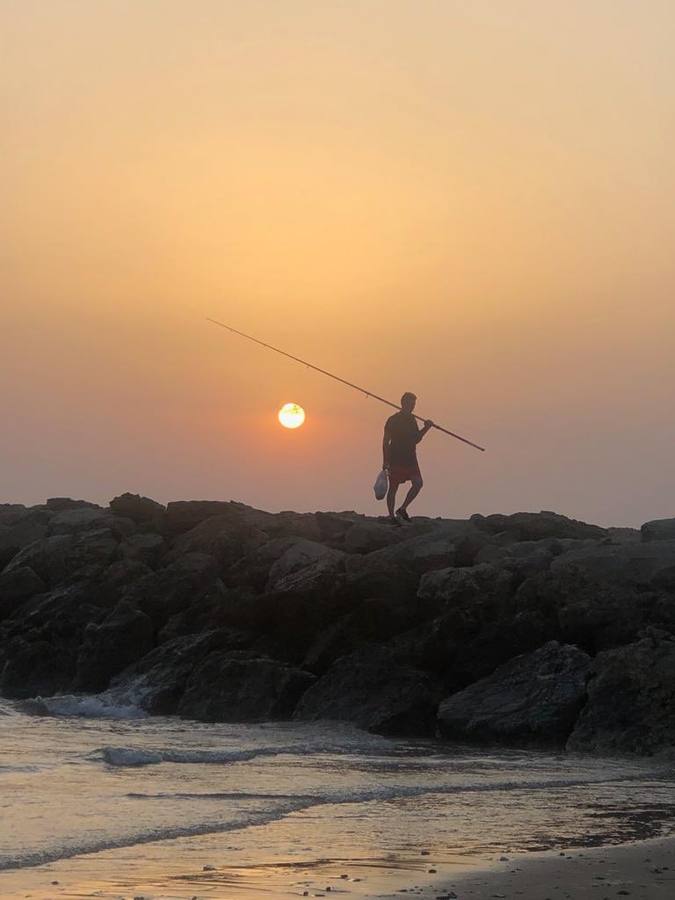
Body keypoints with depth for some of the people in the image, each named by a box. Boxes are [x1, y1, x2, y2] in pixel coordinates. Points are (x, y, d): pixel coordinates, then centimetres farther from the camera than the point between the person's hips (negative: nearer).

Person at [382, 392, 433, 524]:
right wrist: (385, 462, -13)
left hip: (410, 459, 6)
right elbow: (385, 442, -8)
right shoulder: (392, 420, -8)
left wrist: (426, 428, 4)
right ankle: (391, 516, 8)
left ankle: (402, 509, 8)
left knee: (418, 483, -5)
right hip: (396, 459, -6)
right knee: (393, 487, 0)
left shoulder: (412, 419, 12)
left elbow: (416, 439, 19)